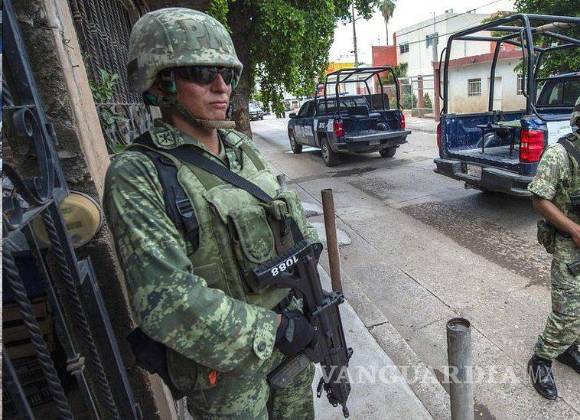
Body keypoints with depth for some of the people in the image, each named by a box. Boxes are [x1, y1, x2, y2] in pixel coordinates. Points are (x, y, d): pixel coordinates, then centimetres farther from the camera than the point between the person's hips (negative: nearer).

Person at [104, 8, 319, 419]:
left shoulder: (244, 148, 0)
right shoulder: (136, 174, -19)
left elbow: (294, 215, 9)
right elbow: (166, 300, -25)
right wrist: (274, 330, -20)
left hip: (292, 325, 6)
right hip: (224, 363, -5)